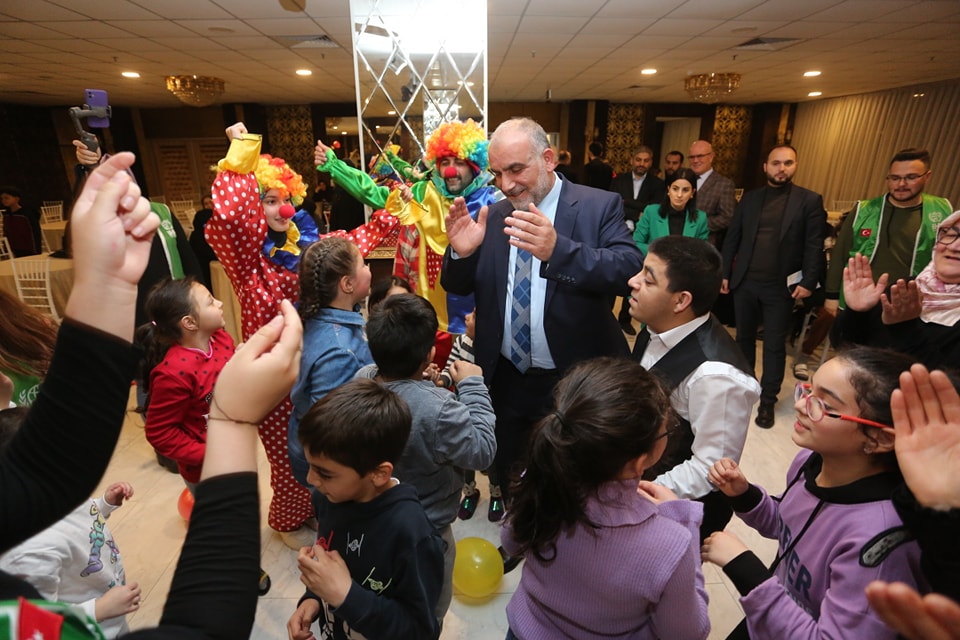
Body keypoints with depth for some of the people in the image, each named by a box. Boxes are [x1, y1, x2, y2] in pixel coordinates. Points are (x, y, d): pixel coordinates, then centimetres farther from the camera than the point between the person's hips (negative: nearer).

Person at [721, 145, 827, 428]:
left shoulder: (810, 200, -1)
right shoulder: (750, 198, 7)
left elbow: (814, 247, -4)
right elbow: (732, 238, 7)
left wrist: (808, 283, -11)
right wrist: (725, 273, 2)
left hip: (780, 287, -3)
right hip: (745, 282, 3)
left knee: (774, 346, 5)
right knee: (744, 337, 14)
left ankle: (767, 401, 16)